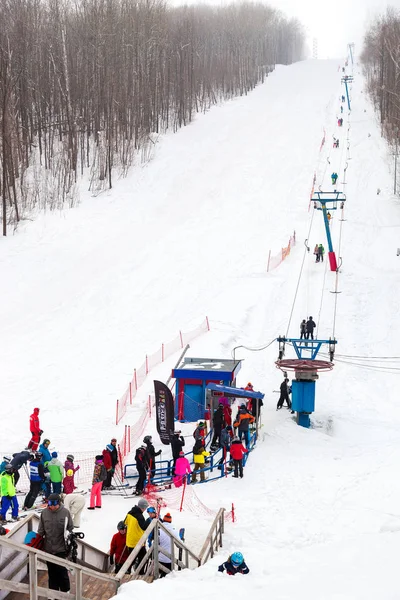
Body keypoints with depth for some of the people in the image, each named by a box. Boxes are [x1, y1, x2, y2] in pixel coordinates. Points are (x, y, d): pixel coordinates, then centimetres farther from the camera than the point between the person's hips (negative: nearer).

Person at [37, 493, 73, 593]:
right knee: (52, 572, 12)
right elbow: (40, 531, 6)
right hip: (48, 548, 2)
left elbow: (71, 529, 0)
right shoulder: (44, 513, -3)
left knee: (62, 571, 2)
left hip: (61, 548, -2)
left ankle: (65, 591, 20)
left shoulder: (65, 512, -9)